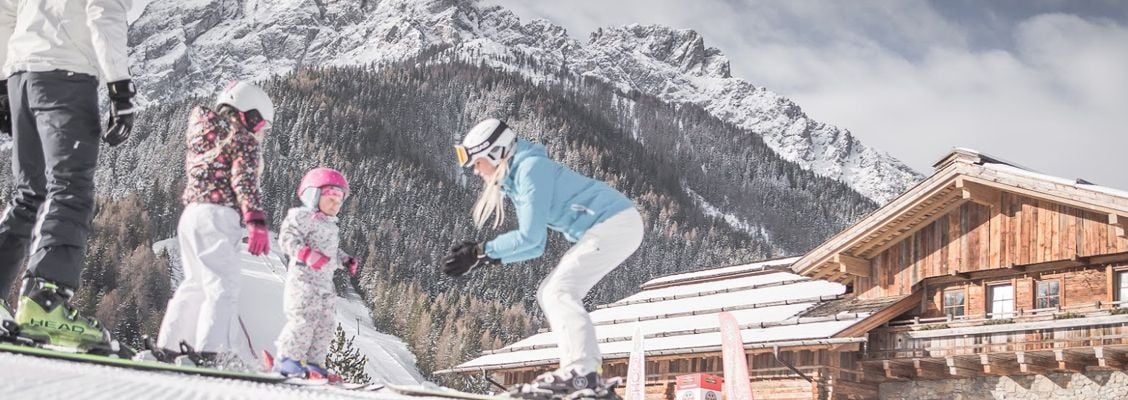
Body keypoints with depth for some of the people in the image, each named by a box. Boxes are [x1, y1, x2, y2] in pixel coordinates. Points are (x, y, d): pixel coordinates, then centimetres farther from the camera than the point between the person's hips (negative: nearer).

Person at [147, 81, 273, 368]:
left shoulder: (203, 136, 24)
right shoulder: (244, 140, -1)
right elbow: (245, 182, -14)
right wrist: (256, 221, -22)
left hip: (189, 213, 9)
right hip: (217, 216, -9)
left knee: (195, 285, 17)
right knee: (223, 288, -13)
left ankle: (167, 347, 18)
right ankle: (209, 352, -26)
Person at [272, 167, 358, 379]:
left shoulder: (330, 226, 23)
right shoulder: (302, 216, -7)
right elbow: (287, 237, -18)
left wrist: (346, 260, 17)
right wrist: (307, 254, -29)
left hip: (325, 283, 10)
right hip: (303, 278, -10)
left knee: (325, 322, 8)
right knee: (304, 318, -18)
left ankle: (313, 362, 14)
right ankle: (287, 359, -11)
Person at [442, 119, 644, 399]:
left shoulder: (531, 168, -14)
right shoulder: (515, 181, 16)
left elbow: (529, 237, -18)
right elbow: (535, 246, 13)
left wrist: (483, 252, -11)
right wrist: (486, 257, 2)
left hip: (615, 224, -10)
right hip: (609, 229, 10)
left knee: (559, 292, -15)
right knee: (550, 294, 7)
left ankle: (581, 372, -22)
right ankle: (587, 377, 1)